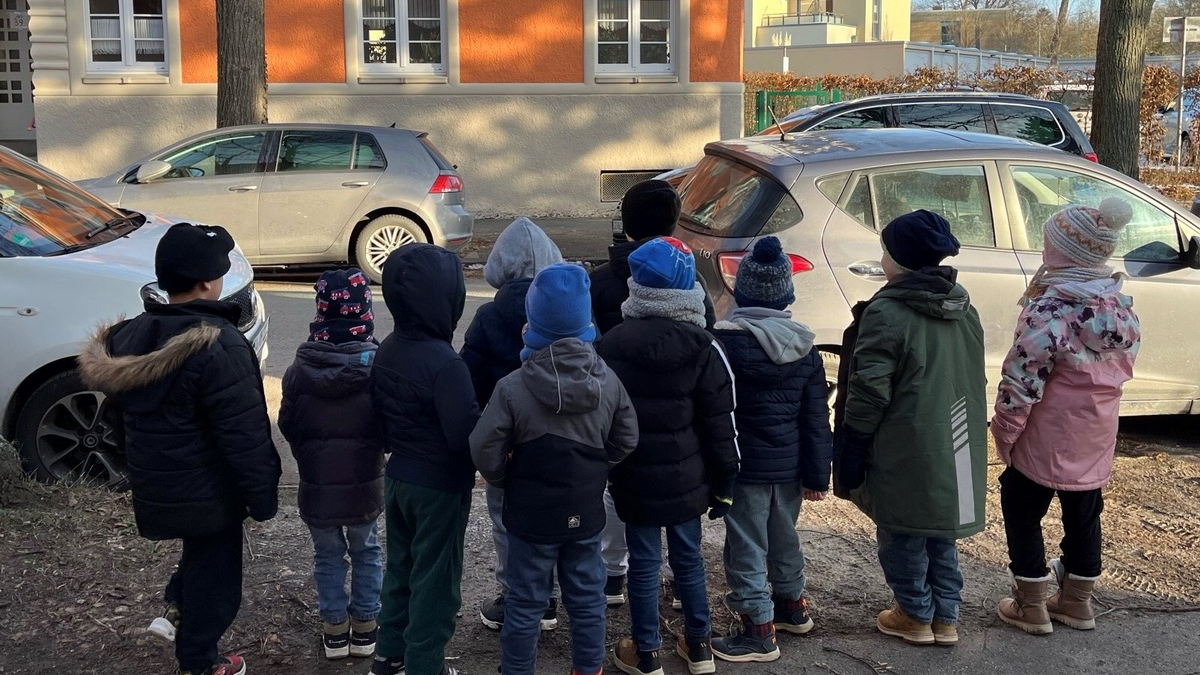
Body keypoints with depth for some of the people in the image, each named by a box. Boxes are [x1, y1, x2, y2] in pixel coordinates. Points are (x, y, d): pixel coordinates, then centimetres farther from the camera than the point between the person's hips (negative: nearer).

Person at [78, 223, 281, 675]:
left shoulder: (128, 337, 0)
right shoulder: (218, 345, -25)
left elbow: (122, 414, 11)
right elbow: (244, 435, -23)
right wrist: (262, 498, -14)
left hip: (154, 488, 7)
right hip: (207, 493, -7)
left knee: (200, 552, 31)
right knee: (212, 571, 11)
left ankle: (176, 610, 27)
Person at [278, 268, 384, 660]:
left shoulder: (299, 370, -11)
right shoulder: (378, 366, -16)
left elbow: (287, 426, 0)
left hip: (317, 484, 1)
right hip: (365, 483, 0)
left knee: (328, 556, 17)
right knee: (366, 552, 19)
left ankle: (334, 630, 23)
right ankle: (364, 628, 24)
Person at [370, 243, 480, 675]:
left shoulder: (386, 351, 0)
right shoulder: (443, 362, -27)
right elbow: (466, 434, -26)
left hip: (397, 477, 8)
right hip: (439, 485, -8)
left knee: (402, 564, 22)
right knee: (435, 578, 7)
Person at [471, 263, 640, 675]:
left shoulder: (513, 387, -20)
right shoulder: (608, 381, -7)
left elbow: (485, 450, -17)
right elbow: (626, 441, 1)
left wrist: (506, 482, 2)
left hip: (531, 515, -3)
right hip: (586, 512, 3)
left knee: (526, 602, 10)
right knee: (587, 596, 17)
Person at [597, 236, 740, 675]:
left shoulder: (611, 345, -5)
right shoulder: (702, 348, -10)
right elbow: (721, 426, -7)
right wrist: (725, 484, 2)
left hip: (634, 479, 0)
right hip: (686, 478, 0)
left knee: (644, 563, 9)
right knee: (688, 558, 16)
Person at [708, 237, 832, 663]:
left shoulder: (725, 341, -17)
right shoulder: (804, 345, 0)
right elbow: (817, 417, 2)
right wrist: (817, 474, 9)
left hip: (746, 466, -6)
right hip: (790, 465, 6)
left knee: (746, 548, 4)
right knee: (784, 537, 24)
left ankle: (759, 633, 10)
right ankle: (793, 608, 40)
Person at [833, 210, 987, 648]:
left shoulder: (887, 312, -18)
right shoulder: (963, 309, 6)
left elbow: (868, 394, -18)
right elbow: (972, 380, 14)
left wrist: (850, 455, -10)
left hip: (906, 451, -7)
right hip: (954, 445, 7)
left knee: (903, 535, 9)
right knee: (941, 532, 18)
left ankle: (916, 617, 21)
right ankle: (946, 617, 26)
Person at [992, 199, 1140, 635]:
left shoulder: (1048, 311, -23)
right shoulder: (1120, 306, 0)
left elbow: (1021, 382, -20)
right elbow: (1123, 365, 11)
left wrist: (1004, 432, -10)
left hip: (1045, 439, -7)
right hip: (1096, 436, 7)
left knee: (1022, 510, 9)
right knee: (1083, 513, 18)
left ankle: (1031, 606, 15)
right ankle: (1077, 602, 30)